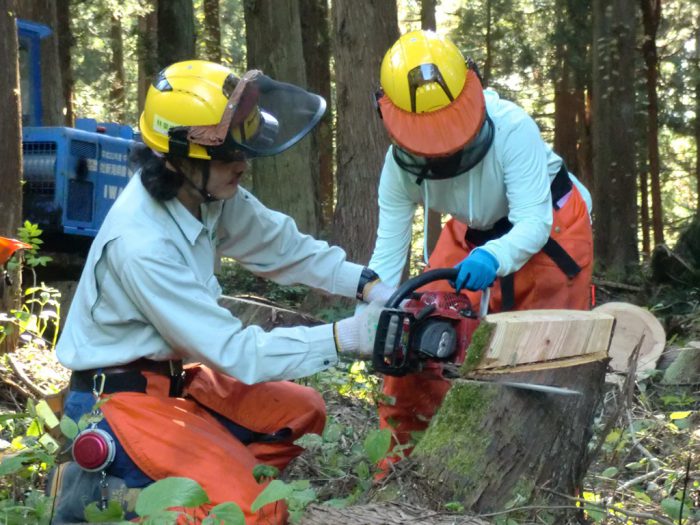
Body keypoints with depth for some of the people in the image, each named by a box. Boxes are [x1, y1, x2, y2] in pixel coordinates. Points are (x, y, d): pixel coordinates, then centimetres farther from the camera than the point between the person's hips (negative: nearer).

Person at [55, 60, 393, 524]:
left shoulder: (208, 192, -8)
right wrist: (344, 337, -25)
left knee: (302, 412, 13)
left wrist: (369, 285, -6)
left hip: (172, 377, 9)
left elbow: (284, 246, 6)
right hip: (120, 400, -9)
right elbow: (236, 351, -27)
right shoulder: (142, 244, -31)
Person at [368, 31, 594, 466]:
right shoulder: (400, 163, -22)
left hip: (552, 230, -4)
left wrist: (494, 259, -57)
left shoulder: (511, 129, -35)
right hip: (472, 235, 4)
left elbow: (533, 224, -37)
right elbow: (389, 249, -20)